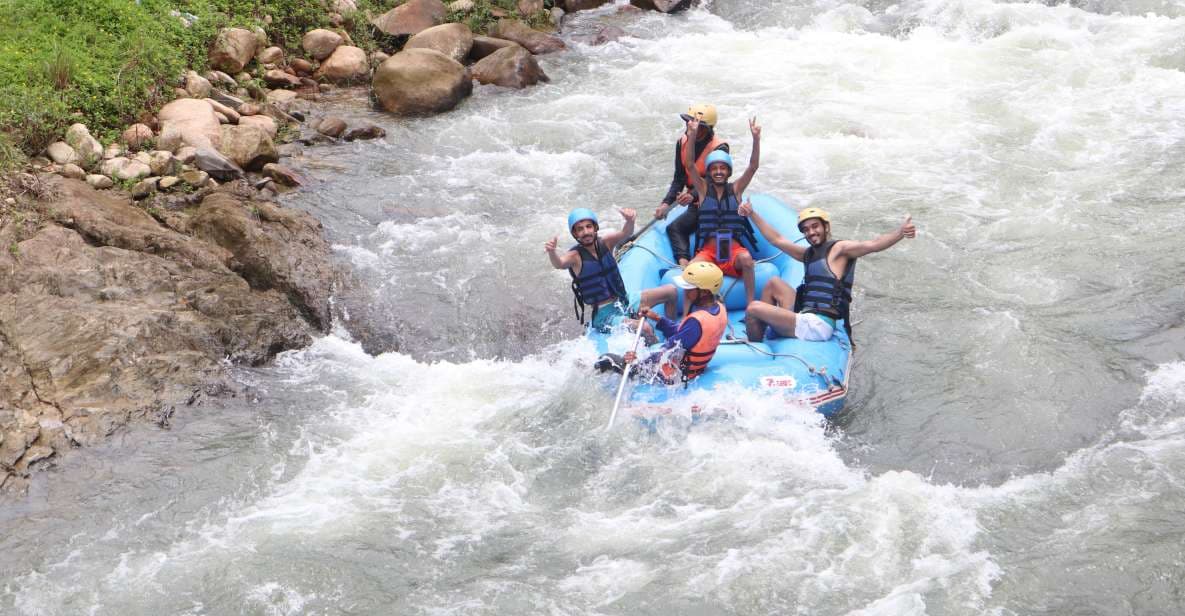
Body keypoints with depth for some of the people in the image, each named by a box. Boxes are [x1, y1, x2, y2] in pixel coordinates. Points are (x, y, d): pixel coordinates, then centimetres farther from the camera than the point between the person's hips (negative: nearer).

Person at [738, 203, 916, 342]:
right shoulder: (809, 253, 21)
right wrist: (752, 214, 28)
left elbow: (872, 245, -20)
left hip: (816, 327, -9)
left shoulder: (838, 249, -4)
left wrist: (901, 232, -37)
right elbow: (777, 239, 28)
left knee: (754, 308, -12)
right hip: (805, 318, 9)